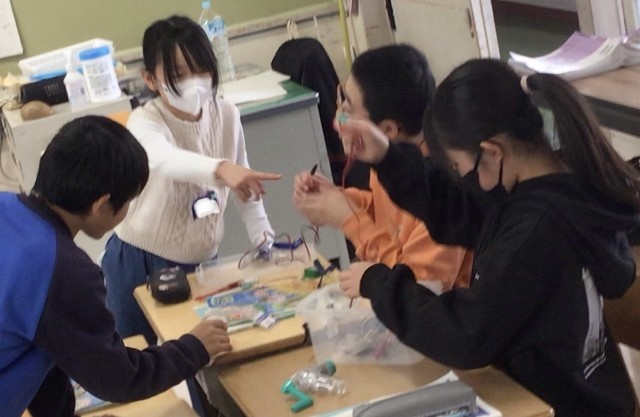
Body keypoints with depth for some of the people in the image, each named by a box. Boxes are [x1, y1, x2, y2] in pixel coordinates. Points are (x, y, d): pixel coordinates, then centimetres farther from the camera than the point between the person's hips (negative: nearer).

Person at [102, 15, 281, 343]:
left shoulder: (226, 114, -6)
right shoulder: (145, 122, -22)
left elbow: (241, 180, 8)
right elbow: (166, 160, -46)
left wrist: (263, 235, 0)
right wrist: (220, 168, -64)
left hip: (200, 260, 4)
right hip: (140, 261, -4)